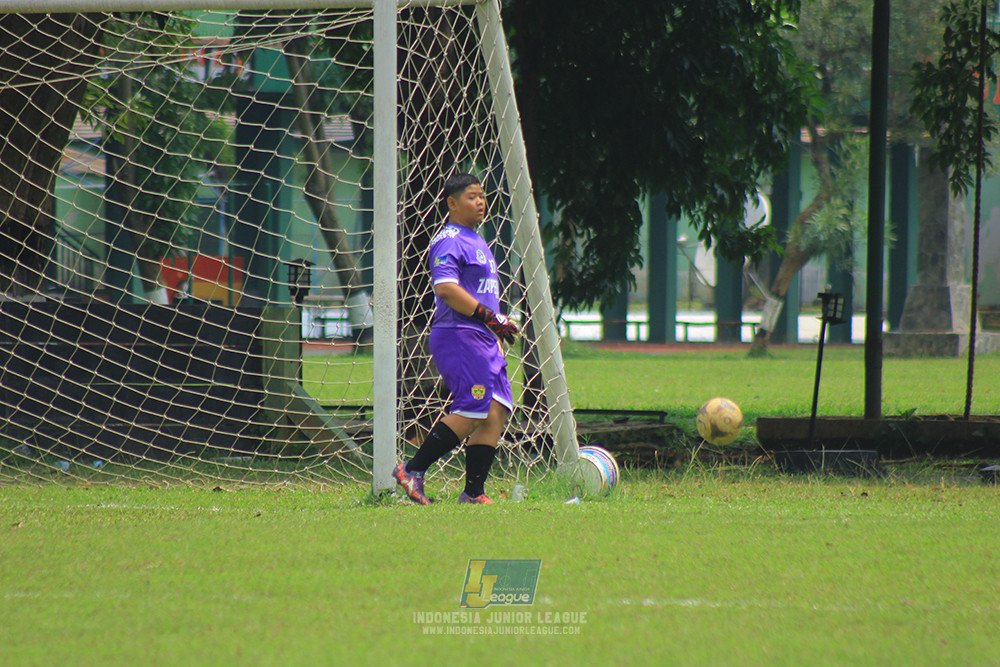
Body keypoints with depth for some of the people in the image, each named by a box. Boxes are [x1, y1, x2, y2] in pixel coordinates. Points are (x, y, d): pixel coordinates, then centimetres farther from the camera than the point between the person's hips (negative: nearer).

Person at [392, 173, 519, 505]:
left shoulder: (476, 241, 22)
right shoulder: (448, 241, -10)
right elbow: (446, 289, -22)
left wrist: (497, 328, 25)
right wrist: (491, 318, -22)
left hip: (484, 340, 10)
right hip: (457, 337, -10)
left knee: (497, 412, 0)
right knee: (472, 411, -17)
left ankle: (473, 493, -1)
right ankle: (412, 471, -9)